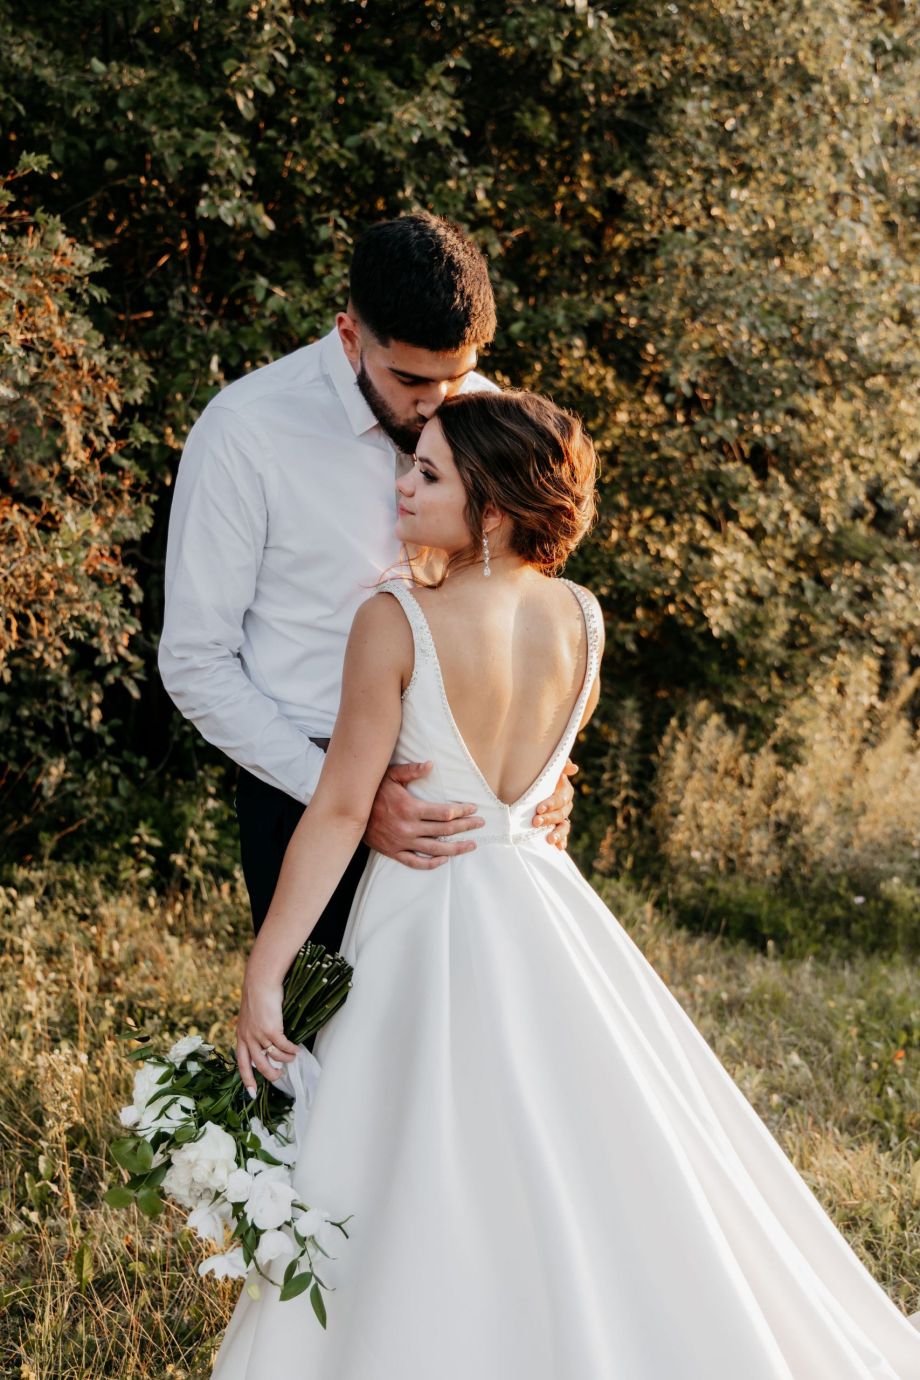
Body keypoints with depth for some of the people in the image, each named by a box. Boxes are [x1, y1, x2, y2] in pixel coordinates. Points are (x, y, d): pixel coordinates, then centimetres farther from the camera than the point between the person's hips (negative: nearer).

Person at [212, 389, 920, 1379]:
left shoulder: (397, 622, -17)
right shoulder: (580, 617, -2)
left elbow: (340, 812, -16)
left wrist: (262, 976, -11)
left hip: (427, 917, -5)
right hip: (541, 908, 5)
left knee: (429, 1201, 5)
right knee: (595, 1168, 17)